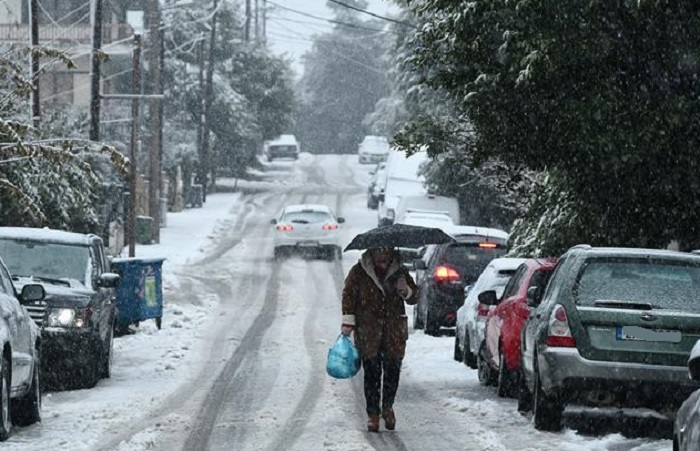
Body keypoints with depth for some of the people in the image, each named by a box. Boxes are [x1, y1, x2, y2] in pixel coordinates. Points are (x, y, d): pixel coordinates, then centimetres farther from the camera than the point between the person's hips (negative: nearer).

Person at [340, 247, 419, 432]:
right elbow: (348, 295, 1)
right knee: (371, 372, -2)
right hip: (367, 332, -2)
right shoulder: (359, 272, 0)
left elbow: (414, 297, 11)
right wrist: (348, 321, -7)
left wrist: (406, 291, -12)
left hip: (394, 331, 2)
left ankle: (387, 407, 26)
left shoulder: (400, 271, 6)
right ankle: (373, 414, 7)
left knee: (393, 370, 4)